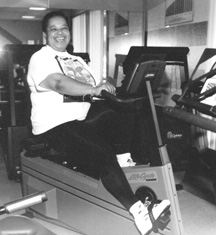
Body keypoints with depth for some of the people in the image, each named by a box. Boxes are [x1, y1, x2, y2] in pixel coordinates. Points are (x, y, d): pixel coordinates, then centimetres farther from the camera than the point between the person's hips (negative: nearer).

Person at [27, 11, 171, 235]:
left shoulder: (77, 60, 24)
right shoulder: (40, 59, -1)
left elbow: (98, 88, 16)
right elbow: (59, 82, -21)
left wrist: (108, 88, -7)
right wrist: (94, 90, -33)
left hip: (85, 119, 7)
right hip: (57, 126, -7)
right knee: (104, 154, -27)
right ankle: (138, 211, -21)